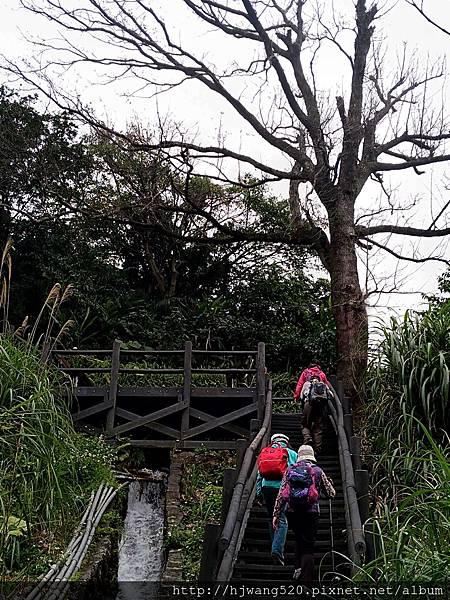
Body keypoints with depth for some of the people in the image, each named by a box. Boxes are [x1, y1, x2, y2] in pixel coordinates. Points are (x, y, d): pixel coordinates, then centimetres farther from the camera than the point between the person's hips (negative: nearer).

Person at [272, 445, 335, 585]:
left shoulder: (290, 470, 8)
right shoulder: (317, 471, 4)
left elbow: (281, 495, 3)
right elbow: (331, 494, 11)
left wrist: (276, 514, 7)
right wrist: (329, 482, 31)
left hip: (291, 512, 2)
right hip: (311, 513, -2)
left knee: (299, 540, 26)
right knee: (308, 547, 2)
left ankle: (298, 568, 12)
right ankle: (306, 582, -4)